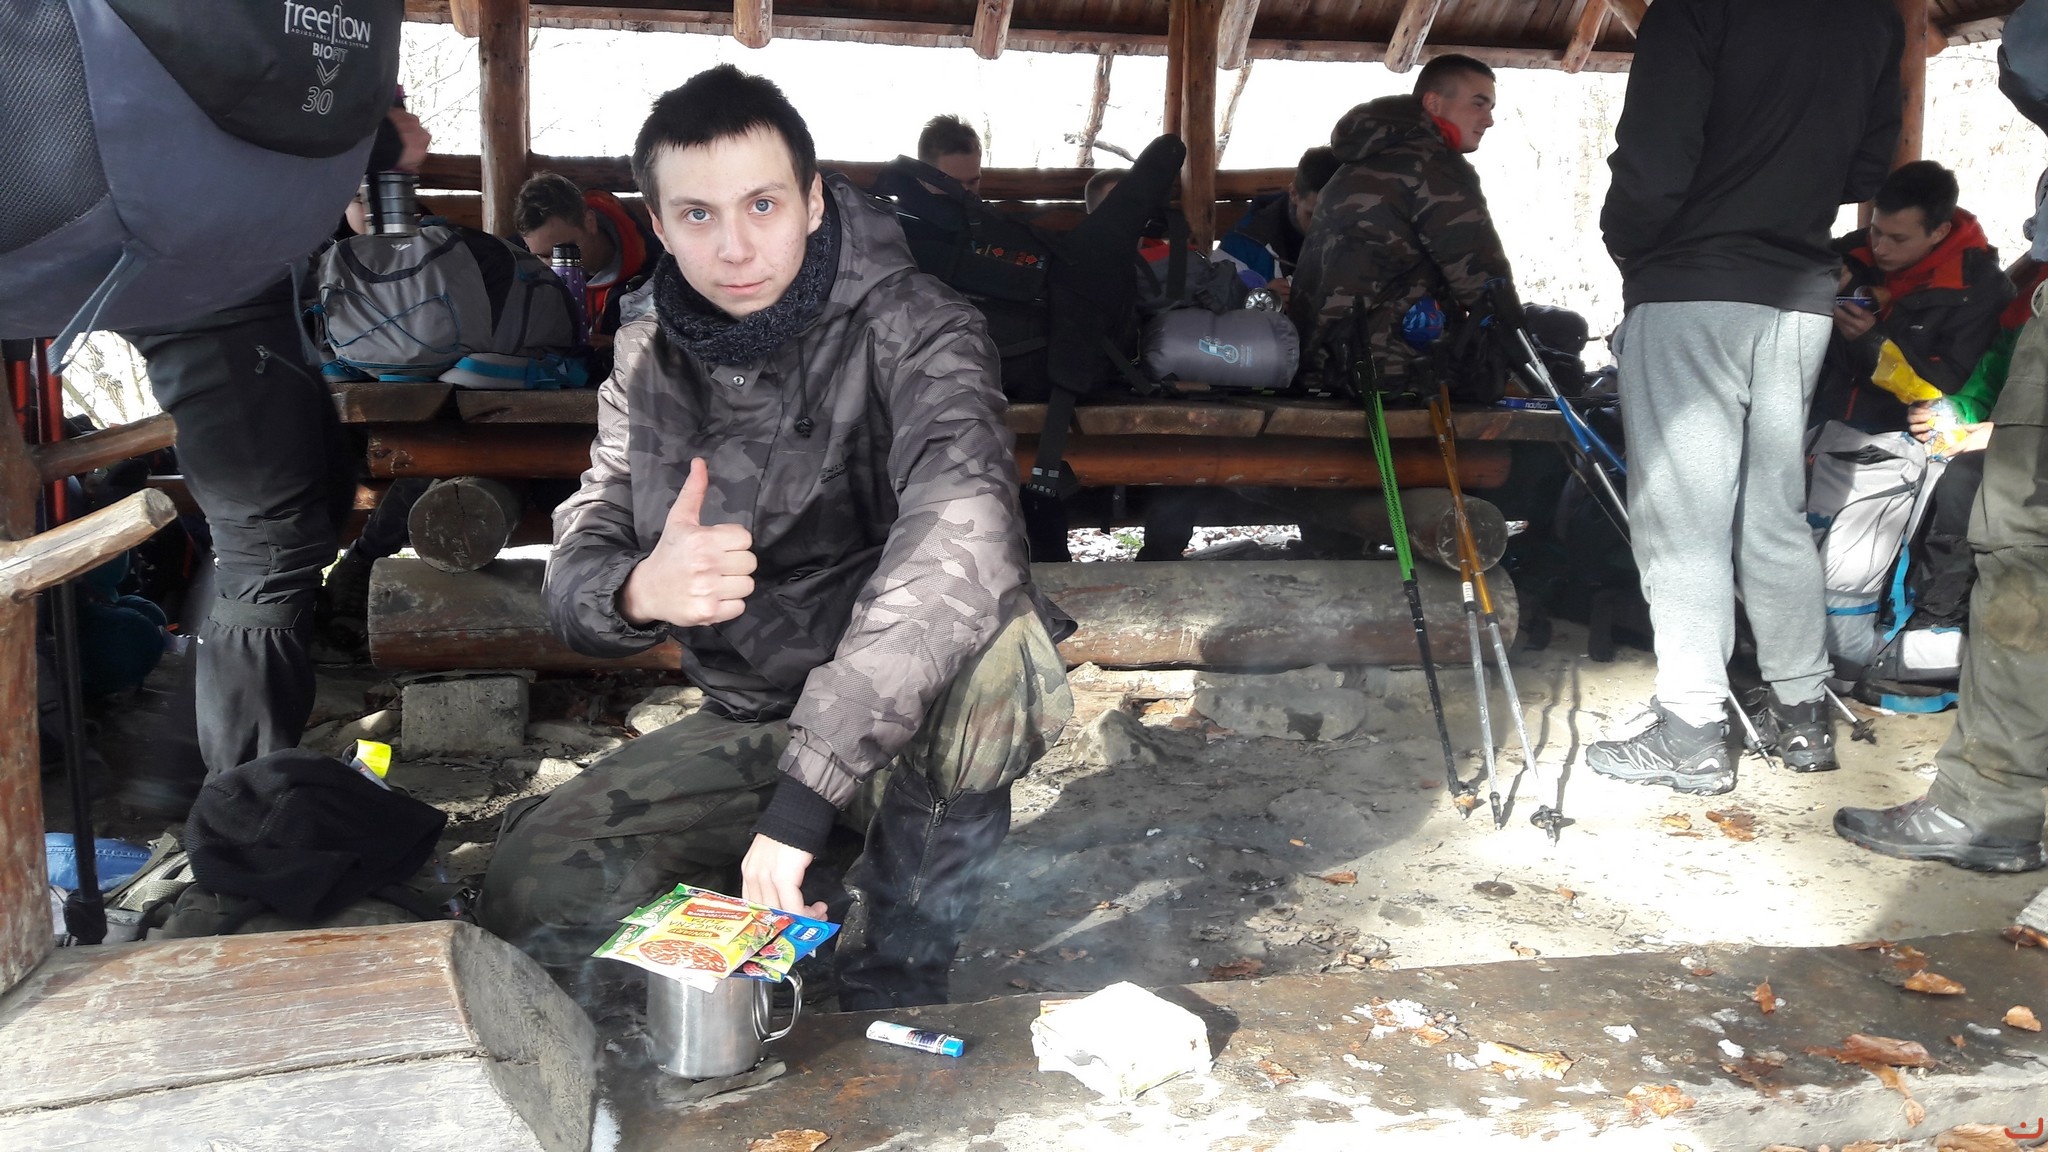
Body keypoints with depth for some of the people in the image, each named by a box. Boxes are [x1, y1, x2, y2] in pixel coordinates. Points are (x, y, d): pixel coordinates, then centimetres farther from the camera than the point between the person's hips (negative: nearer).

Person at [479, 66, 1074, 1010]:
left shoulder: (909, 331, -18)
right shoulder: (650, 362, 0)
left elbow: (963, 532, -37)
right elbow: (577, 566, -2)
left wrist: (805, 790, -45)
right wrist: (638, 591, -30)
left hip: (905, 719, -3)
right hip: (747, 721, 4)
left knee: (993, 646, -38)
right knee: (529, 897, -15)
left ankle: (890, 985, -16)